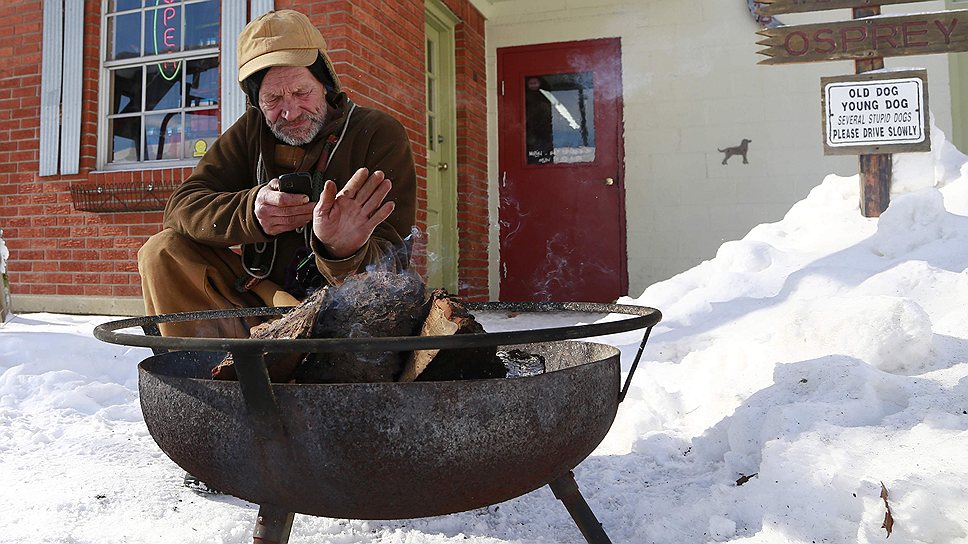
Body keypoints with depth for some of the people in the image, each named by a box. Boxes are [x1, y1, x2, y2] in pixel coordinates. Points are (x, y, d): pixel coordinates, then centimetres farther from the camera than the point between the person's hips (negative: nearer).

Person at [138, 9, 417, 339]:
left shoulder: (380, 134, -11)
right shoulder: (252, 130, 5)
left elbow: (390, 265, -20)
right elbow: (182, 206, -6)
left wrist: (343, 252, -44)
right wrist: (249, 211, -28)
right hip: (260, 290, 5)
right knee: (164, 252, -9)